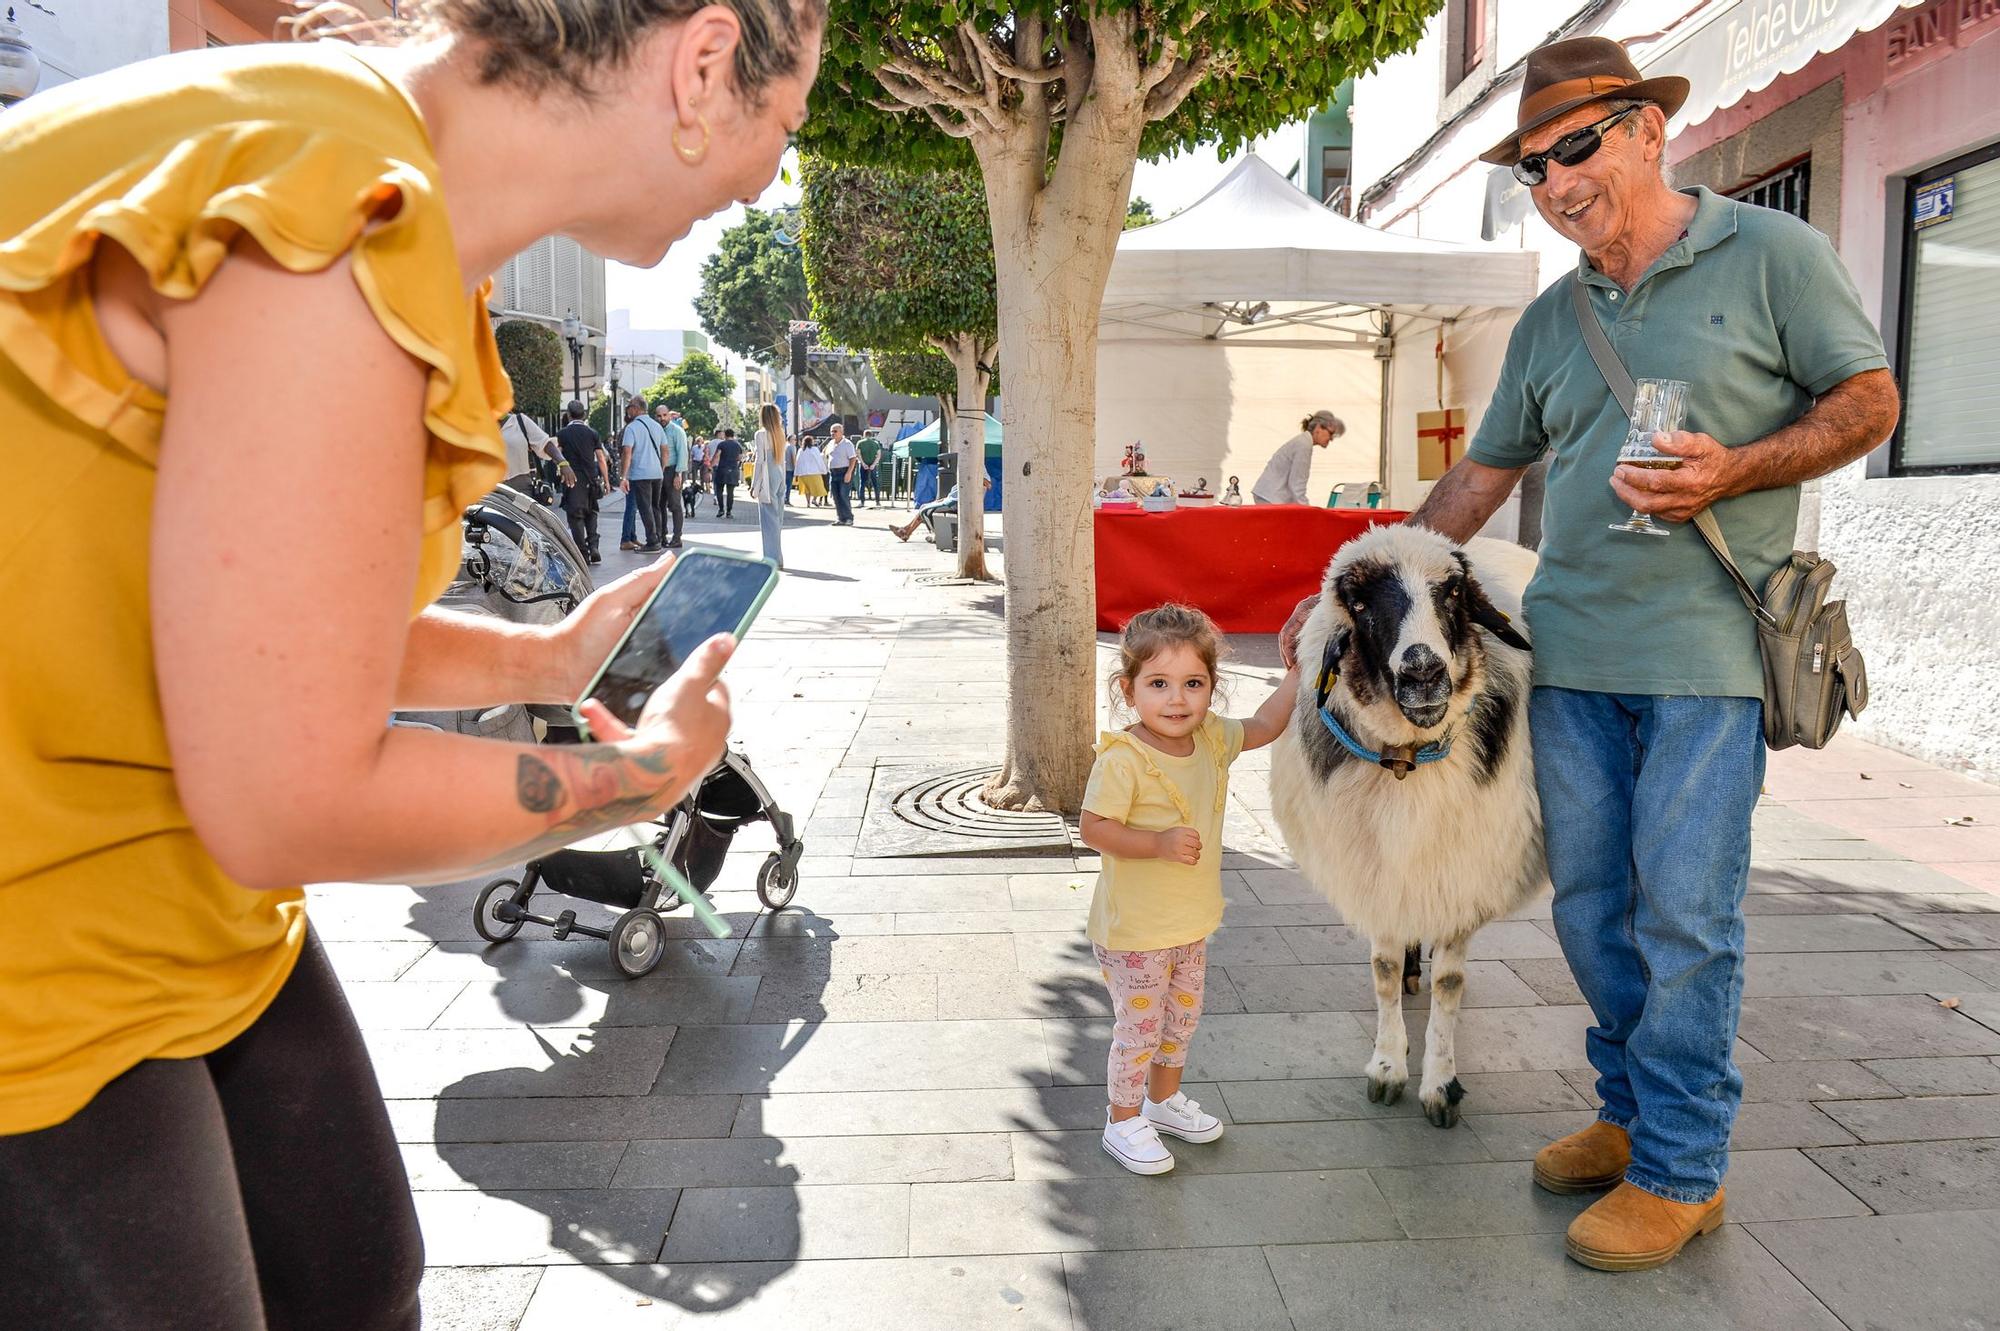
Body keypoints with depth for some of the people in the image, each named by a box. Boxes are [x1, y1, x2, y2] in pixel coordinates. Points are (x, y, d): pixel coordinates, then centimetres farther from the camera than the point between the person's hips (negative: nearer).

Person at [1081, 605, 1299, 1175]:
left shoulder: (1211, 738, -3)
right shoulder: (1122, 759, -25)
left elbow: (1264, 726, 14)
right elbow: (1093, 827, -24)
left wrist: (1297, 671, 8)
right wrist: (1159, 842, -33)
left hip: (1193, 921, 7)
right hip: (1134, 929, -7)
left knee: (1182, 1017, 23)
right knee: (1139, 1025, 6)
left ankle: (1164, 1097, 46)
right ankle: (1123, 1122, 27)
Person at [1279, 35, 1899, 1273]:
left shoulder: (1773, 254, 1)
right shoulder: (1550, 321, 15)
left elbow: (1869, 400, 3)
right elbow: (1483, 474, 20)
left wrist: (1732, 471, -16)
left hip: (1707, 653, -5)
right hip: (1570, 653, 5)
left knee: (1685, 911, -2)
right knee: (1589, 903, 9)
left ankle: (1679, 1170, 13)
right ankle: (1635, 1111, 27)